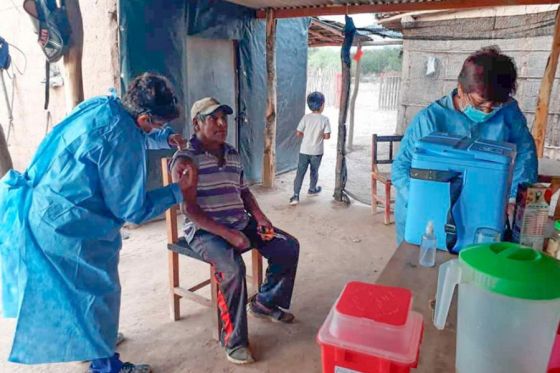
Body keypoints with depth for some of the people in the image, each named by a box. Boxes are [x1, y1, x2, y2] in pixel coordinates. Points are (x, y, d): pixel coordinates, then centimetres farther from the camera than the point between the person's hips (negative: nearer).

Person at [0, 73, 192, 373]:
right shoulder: (122, 141, -26)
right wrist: (178, 190, -9)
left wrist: (166, 138, 8)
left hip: (42, 211, 10)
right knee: (99, 290, 8)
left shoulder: (102, 105, 1)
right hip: (68, 226, -10)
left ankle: (92, 340, 47)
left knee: (79, 284, 26)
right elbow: (132, 209, -18)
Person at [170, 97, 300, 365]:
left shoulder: (233, 155, 11)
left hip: (241, 224, 8)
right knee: (233, 268, -33)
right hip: (205, 231, -7)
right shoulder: (185, 159, -12)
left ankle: (264, 302, 21)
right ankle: (234, 340, -11)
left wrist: (260, 217, 2)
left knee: (289, 247, 1)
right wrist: (226, 234, -23)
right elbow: (189, 209, -18)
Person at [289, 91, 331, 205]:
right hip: (317, 151, 0)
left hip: (304, 151, 1)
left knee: (300, 172, 0)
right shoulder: (324, 119, -9)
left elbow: (298, 133, -5)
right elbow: (327, 136, -10)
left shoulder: (306, 117, -5)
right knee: (314, 172, 20)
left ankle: (296, 195, -7)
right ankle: (312, 189, 41)